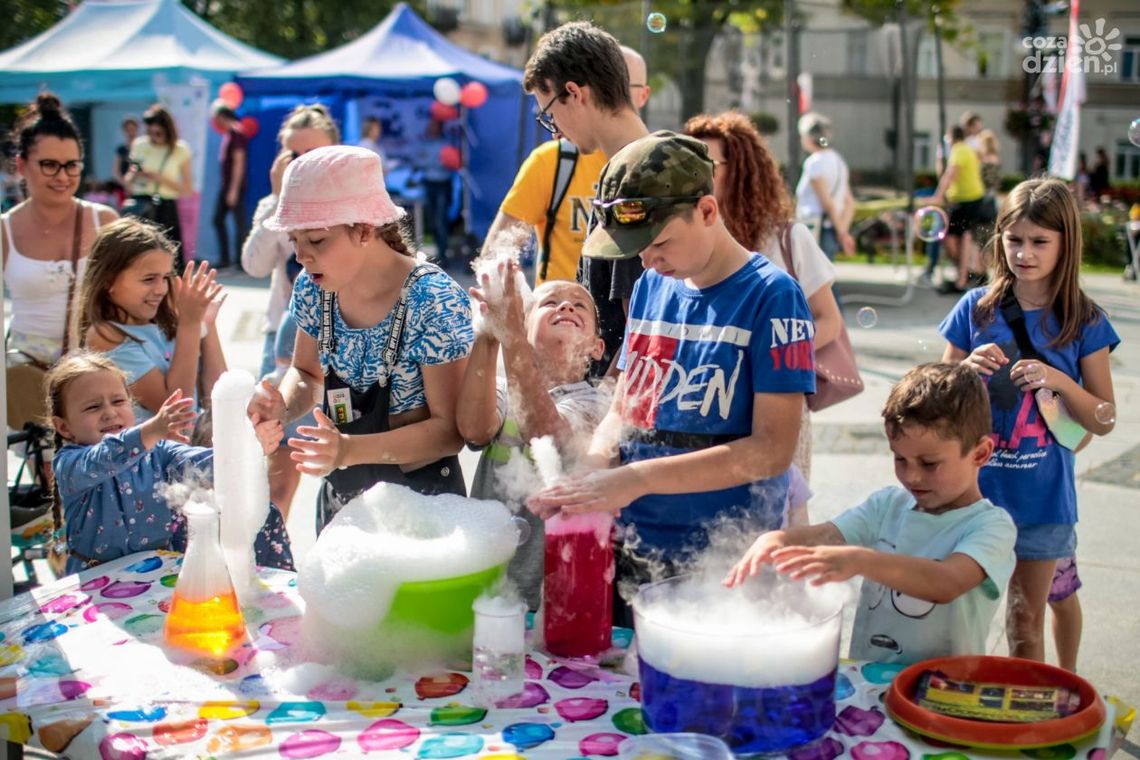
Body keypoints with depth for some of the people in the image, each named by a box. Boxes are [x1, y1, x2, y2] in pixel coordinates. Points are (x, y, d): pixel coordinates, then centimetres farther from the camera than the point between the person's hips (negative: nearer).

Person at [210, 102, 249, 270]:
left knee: (240, 223, -5)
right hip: (226, 185, 10)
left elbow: (239, 161, -18)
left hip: (235, 186, -10)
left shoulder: (236, 133, -13)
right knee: (218, 219, 11)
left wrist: (234, 189, -20)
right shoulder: (228, 133, 14)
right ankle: (224, 258, 16)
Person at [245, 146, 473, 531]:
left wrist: (350, 449, -34)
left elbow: (450, 429, -21)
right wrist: (282, 405, -13)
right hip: (341, 492, 6)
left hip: (420, 495, -5)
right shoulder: (312, 289, -7)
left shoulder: (434, 301, -24)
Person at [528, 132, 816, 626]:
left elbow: (773, 450, -18)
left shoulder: (771, 297, -11)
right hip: (628, 548, 5)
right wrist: (586, 476, -9)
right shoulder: (651, 287, 7)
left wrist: (638, 478, -25)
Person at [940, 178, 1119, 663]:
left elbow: (1104, 421, -2)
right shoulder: (976, 309, -2)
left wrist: (1059, 381, -19)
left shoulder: (1084, 322, -4)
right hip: (973, 489, 1)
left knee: (1026, 622, 13)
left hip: (1041, 496, -1)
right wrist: (969, 369, -16)